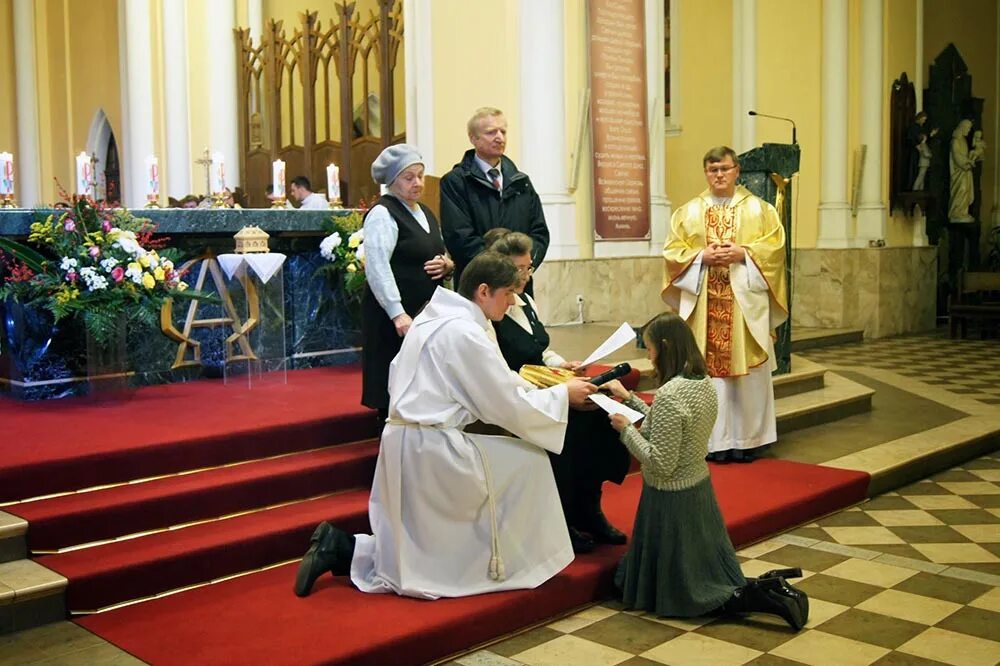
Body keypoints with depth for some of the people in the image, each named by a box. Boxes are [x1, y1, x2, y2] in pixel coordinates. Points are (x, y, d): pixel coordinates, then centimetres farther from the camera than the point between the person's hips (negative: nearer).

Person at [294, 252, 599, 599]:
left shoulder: (433, 317, 12)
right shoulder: (466, 333, -16)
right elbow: (510, 408, -13)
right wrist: (563, 394, 0)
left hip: (402, 443, 9)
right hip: (432, 450, -9)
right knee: (530, 462, 5)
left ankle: (340, 548, 4)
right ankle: (508, 561, 14)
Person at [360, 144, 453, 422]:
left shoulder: (425, 213, 18)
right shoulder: (383, 214, -8)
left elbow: (438, 255, 28)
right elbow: (377, 267, -19)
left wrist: (447, 265, 3)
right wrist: (397, 313, -27)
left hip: (427, 313, 8)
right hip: (394, 318, -8)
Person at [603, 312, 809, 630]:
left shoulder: (669, 394, -26)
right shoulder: (705, 383, 1)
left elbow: (661, 464, -25)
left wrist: (626, 428, -15)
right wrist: (629, 399, 15)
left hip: (671, 499, -8)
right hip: (700, 488, 9)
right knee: (705, 570, 22)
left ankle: (748, 598, -6)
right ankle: (765, 587, 5)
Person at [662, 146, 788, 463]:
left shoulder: (758, 209, 7)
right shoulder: (688, 211, 9)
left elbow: (774, 246, 1)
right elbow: (673, 250, 5)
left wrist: (742, 254, -14)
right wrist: (702, 256, -11)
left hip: (745, 300, -1)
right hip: (704, 303, 1)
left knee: (747, 369, 0)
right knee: (707, 368, 0)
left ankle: (746, 438, 10)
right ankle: (714, 439, 8)